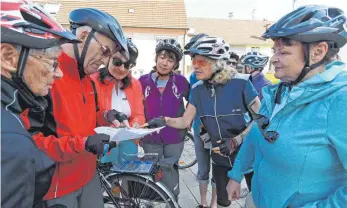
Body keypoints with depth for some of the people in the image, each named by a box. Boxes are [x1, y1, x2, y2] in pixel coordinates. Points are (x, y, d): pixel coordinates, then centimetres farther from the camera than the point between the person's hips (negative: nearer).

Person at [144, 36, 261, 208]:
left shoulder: (240, 83, -20)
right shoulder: (197, 89, -6)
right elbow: (185, 121, -3)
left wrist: (236, 140, -25)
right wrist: (164, 120, -22)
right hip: (220, 156, 4)